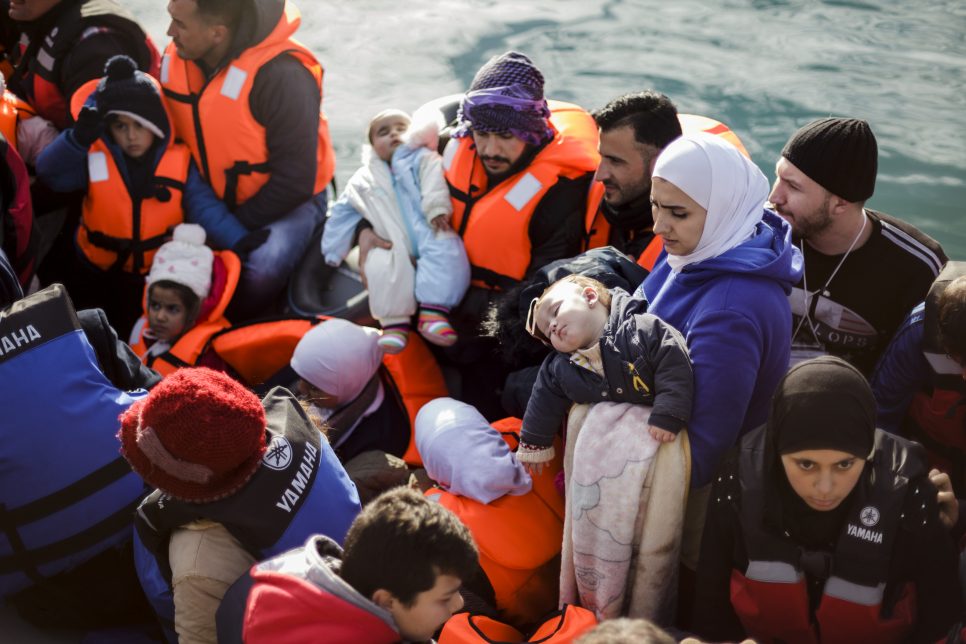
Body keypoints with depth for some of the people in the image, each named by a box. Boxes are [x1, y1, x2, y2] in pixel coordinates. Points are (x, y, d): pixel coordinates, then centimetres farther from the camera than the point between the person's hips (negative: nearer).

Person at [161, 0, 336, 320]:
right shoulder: (175, 58, -7)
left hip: (288, 200, -6)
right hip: (212, 199, 6)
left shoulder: (280, 75, -29)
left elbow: (295, 180, -24)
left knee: (260, 272, -32)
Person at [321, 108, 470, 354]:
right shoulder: (364, 181, 23)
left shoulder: (423, 159, 13)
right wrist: (333, 253, 27)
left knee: (446, 250, -35)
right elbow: (342, 216, 28)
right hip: (394, 248, 2)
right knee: (381, 264, -31)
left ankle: (433, 310, -36)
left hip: (430, 237, -2)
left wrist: (437, 208, -28)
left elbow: (433, 180, -8)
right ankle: (394, 322, -26)